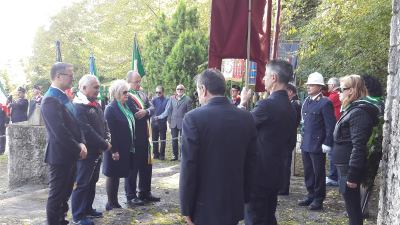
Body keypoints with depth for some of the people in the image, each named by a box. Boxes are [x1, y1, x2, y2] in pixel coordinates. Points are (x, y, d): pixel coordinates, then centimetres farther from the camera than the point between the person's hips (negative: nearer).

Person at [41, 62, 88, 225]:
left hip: (69, 155, 9)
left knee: (65, 193, 18)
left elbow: (75, 123, 14)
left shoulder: (63, 97, 12)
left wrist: (81, 143, -2)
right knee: (56, 195, 2)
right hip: (60, 155, -9)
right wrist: (78, 148, -15)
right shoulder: (50, 100, -19)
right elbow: (59, 131, -24)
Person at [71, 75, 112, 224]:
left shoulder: (96, 105, 12)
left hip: (97, 151, 9)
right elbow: (87, 131, -23)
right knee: (81, 184, 1)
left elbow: (104, 125, 18)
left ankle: (87, 209, 31)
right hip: (85, 153, -9)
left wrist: (107, 140, 0)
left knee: (92, 182, 17)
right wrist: (104, 145, -16)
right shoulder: (78, 106, -17)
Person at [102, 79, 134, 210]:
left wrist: (132, 145, 12)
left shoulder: (125, 107, 10)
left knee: (117, 175, 15)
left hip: (125, 149, 8)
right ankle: (110, 204, 15)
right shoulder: (111, 109, -15)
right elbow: (110, 132, -18)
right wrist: (114, 151, -20)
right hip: (115, 150, -8)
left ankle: (115, 202, 25)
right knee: (112, 175, 4)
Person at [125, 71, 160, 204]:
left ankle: (145, 193, 28)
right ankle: (131, 196, 14)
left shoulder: (142, 94, 14)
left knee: (146, 166, 15)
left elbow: (152, 108, 5)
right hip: (132, 138, -8)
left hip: (144, 137, 8)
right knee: (133, 167, 3)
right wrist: (144, 113, -9)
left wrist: (145, 112, -15)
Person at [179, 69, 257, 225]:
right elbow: (250, 163, 5)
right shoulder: (246, 118, -1)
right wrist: (244, 197, 16)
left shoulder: (193, 118, -16)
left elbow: (188, 166, -15)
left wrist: (186, 208, -6)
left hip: (205, 206, -4)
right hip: (235, 204, 5)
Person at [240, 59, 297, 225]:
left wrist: (243, 103, 5)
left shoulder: (267, 105, -21)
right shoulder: (290, 108, 8)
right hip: (275, 173, 9)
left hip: (258, 173, -9)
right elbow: (290, 142, 16)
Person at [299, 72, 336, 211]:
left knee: (318, 173, 5)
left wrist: (327, 144, -16)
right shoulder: (306, 101, 9)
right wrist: (303, 140, 14)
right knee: (308, 172, 15)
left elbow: (330, 126, -14)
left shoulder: (325, 103, -13)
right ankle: (311, 195, 29)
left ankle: (318, 200, 17)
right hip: (306, 144, 7)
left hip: (317, 145, -7)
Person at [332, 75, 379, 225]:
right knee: (352, 206, 17)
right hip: (345, 167, 10)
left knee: (353, 207, 0)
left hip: (350, 168, -10)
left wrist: (352, 175, -22)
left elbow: (358, 146, -22)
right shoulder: (353, 109, 14)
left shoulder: (359, 112, -16)